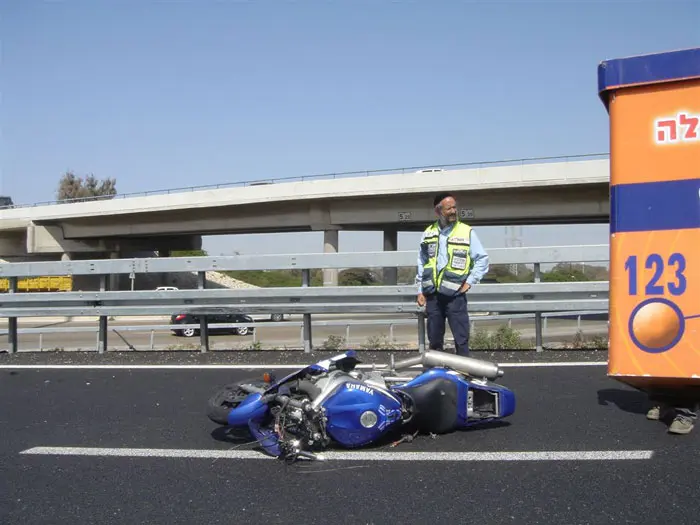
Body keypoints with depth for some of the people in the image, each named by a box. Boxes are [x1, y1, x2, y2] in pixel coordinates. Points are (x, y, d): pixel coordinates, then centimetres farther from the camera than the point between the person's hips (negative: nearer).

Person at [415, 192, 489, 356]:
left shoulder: (467, 232, 0)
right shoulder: (428, 233, 11)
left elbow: (482, 259, 2)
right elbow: (421, 263, 16)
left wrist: (470, 281, -5)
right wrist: (420, 290, 12)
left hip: (455, 295, -4)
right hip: (432, 295, 4)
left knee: (461, 339, -5)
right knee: (434, 339, 11)